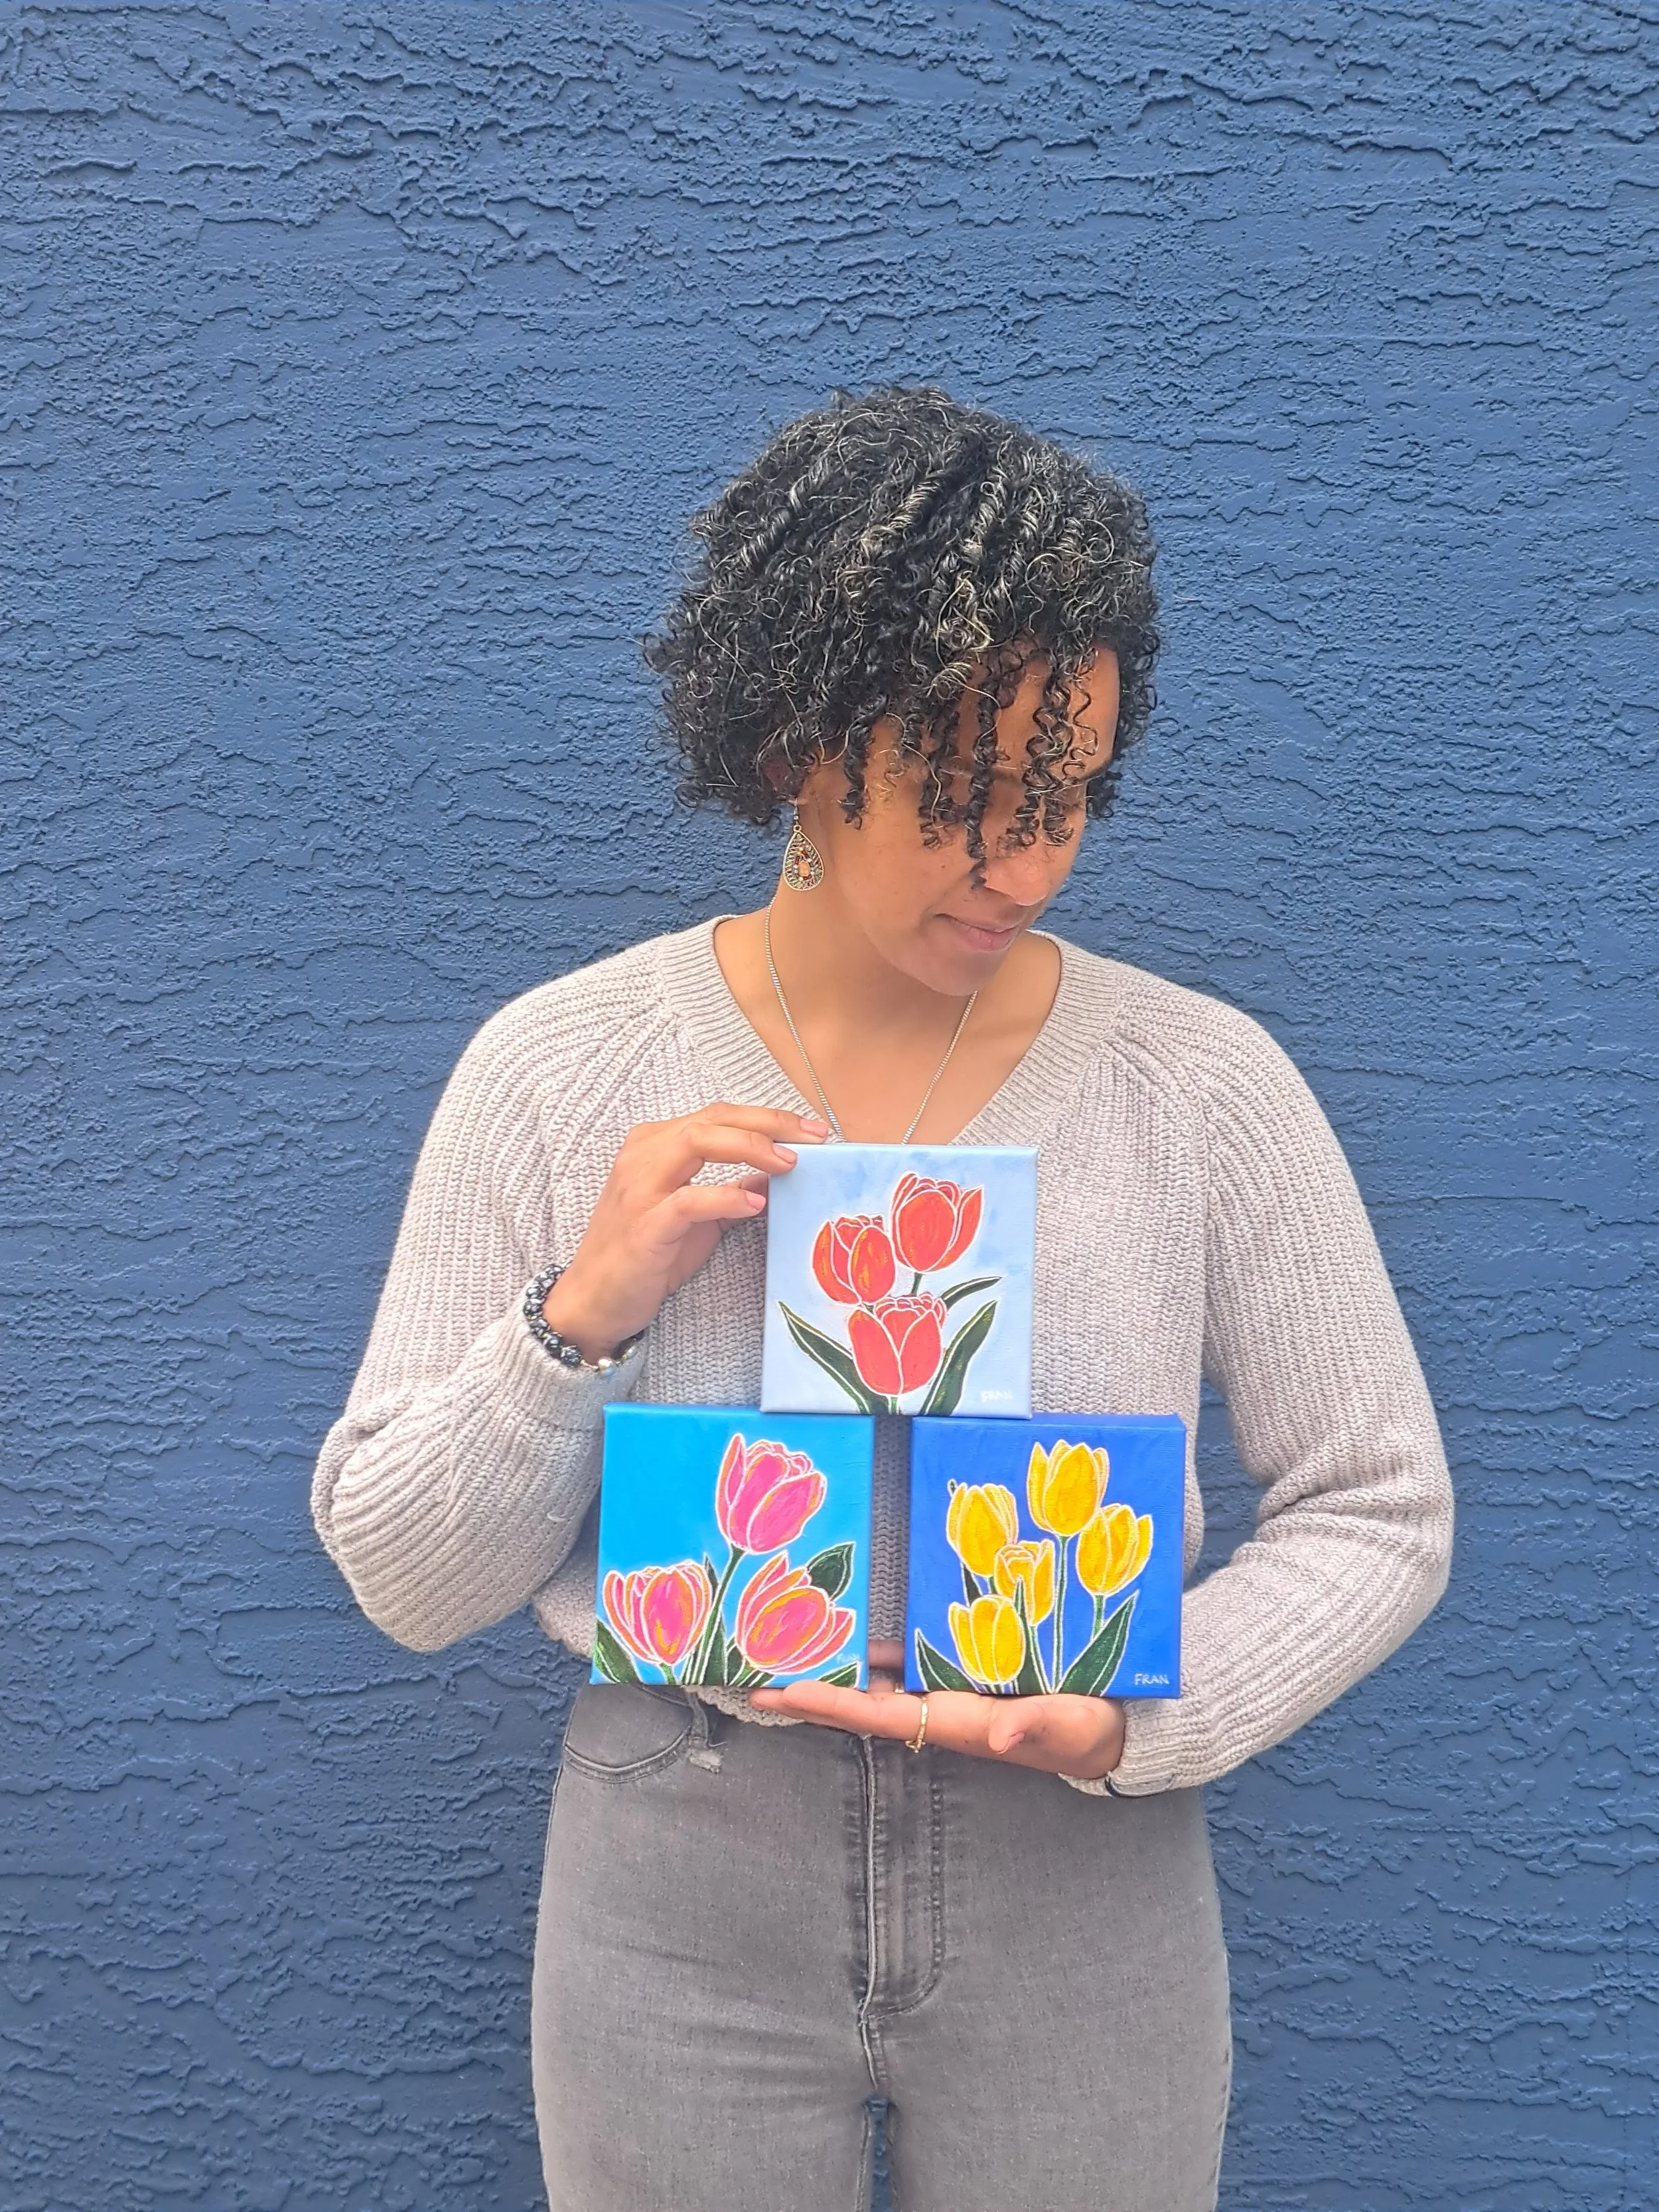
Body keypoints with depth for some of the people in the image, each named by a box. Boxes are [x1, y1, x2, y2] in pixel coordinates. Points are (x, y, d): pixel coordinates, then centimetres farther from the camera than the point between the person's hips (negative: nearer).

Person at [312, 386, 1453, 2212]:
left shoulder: (1205, 1086, -8)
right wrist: (581, 1314, -20)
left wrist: (1140, 1719, -18)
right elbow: (402, 1578, -4)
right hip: (678, 1890, 0)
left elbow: (1379, 1504, -2)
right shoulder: (555, 1072, -8)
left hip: (1080, 1883, 1)